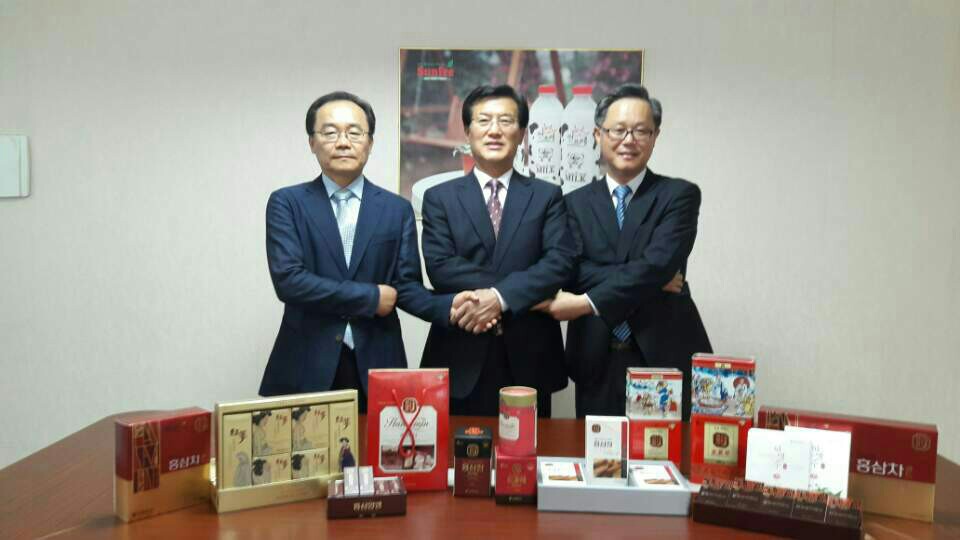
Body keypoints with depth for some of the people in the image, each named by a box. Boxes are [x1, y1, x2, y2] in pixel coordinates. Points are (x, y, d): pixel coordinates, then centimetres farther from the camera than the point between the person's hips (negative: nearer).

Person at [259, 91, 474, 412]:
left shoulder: (397, 209, 7)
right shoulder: (287, 203, 1)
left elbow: (406, 284, 2)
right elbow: (287, 279, -12)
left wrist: (446, 307, -19)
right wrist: (370, 297, -11)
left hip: (376, 367, 2)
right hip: (306, 367, -1)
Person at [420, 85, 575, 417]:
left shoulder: (547, 196, 7)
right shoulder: (440, 197, 5)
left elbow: (560, 262, -6)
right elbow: (439, 266, -8)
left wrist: (500, 297, -21)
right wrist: (530, 295, -13)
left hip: (529, 360, 1)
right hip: (462, 359, -1)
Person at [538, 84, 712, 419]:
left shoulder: (680, 195, 2)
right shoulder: (576, 203, 8)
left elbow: (659, 262, -13)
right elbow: (574, 273, -5)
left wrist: (588, 302, -18)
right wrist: (653, 281, -13)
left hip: (666, 355, -1)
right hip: (597, 364, 2)